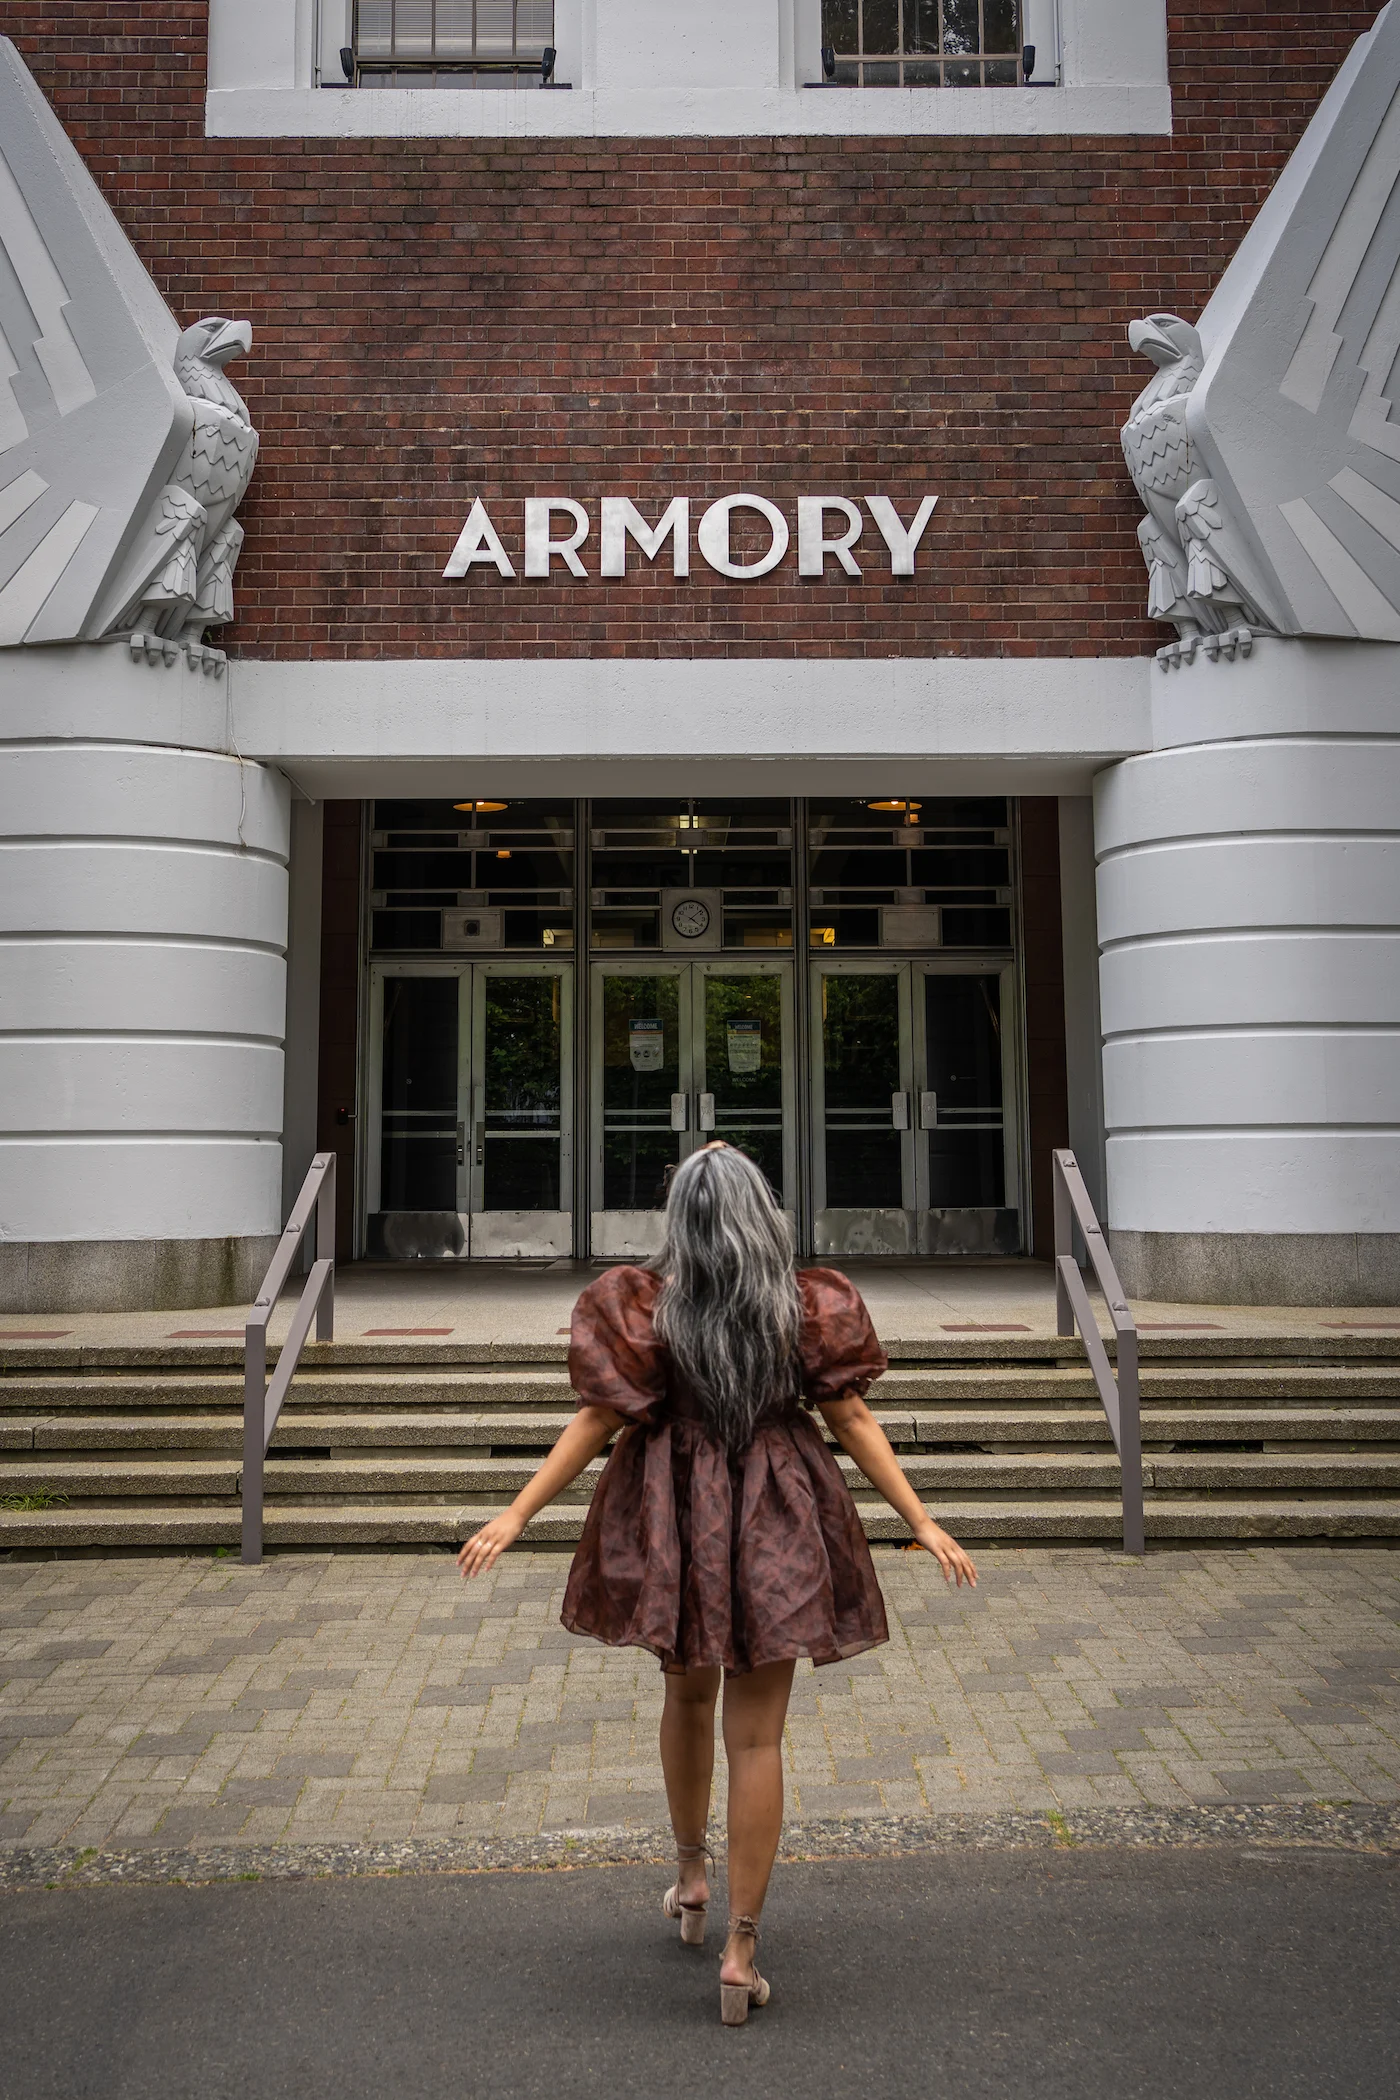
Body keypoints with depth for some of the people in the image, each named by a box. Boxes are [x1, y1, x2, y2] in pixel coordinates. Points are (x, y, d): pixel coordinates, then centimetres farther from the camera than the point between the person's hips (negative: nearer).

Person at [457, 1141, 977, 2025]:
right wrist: (923, 1523, 1)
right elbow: (853, 1422, -6)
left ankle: (691, 1876, 42)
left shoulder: (646, 1305, -9)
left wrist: (516, 1515, -3)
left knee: (688, 1695, 25)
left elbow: (597, 1421, -9)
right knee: (758, 1737, 7)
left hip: (675, 1524, 1)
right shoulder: (809, 1304, -8)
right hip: (774, 1527, -1)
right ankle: (742, 1949, 12)